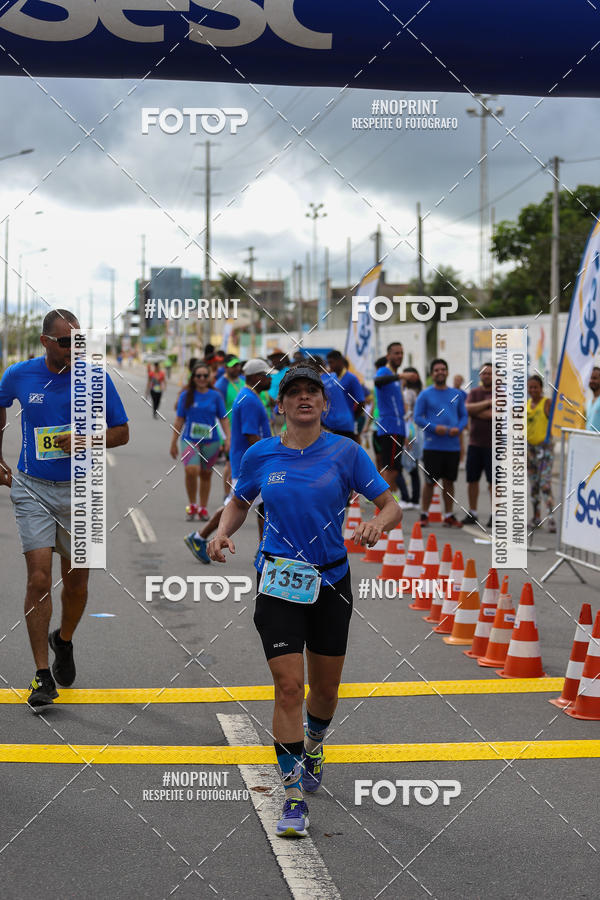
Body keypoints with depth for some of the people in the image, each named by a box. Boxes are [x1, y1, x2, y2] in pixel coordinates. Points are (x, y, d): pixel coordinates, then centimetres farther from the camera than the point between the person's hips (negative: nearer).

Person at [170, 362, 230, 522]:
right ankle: (192, 505, -2)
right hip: (190, 440, -1)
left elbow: (223, 419, 7)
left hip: (211, 441, 1)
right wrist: (174, 443, 9)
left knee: (206, 474, 7)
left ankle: (203, 508, 23)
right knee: (191, 470, -21)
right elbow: (179, 420, 9)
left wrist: (228, 438, -4)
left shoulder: (215, 396, 4)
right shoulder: (186, 396, 4)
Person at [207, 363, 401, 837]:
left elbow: (392, 506, -3)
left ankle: (313, 745, 47)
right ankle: (294, 798, -4)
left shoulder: (345, 452, -3)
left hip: (331, 582, 1)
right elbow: (239, 503, 16)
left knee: (325, 687, 13)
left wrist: (377, 524, -25)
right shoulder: (260, 455, 1)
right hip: (278, 584, -1)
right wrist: (223, 531, -4)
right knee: (289, 687, -11)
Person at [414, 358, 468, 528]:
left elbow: (464, 416, 13)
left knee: (449, 482, 8)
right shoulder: (425, 395, 0)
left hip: (453, 446, 3)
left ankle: (449, 516, 15)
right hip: (432, 446, -3)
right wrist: (434, 427, -17)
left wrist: (459, 428, -8)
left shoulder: (457, 394, 11)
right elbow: (417, 417, -3)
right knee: (430, 481, -1)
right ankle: (424, 514, 10)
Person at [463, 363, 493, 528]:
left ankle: (495, 515, 4)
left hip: (492, 444, -4)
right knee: (472, 479, 6)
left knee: (493, 480, -3)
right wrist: (487, 403, -11)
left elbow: (494, 414, -16)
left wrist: (476, 411, -7)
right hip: (474, 442, 4)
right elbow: (468, 408, -6)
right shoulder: (474, 392, 12)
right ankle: (472, 513, 15)